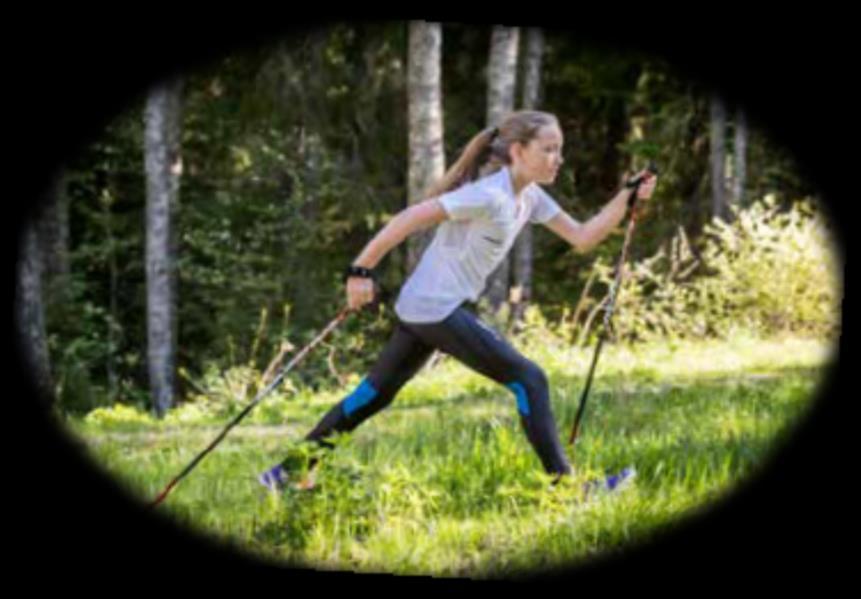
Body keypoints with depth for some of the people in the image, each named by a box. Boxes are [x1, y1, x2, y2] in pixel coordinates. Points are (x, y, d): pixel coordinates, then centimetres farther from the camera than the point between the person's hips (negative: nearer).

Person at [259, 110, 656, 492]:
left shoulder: (530, 198, 9)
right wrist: (361, 270, -22)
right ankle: (561, 483, -9)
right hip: (437, 308, -10)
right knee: (529, 380, -11)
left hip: (422, 310, 10)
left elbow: (583, 238, 11)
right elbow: (411, 218, -21)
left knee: (375, 395, 15)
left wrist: (627, 199, 0)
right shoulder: (488, 196, -19)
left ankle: (291, 470, 20)